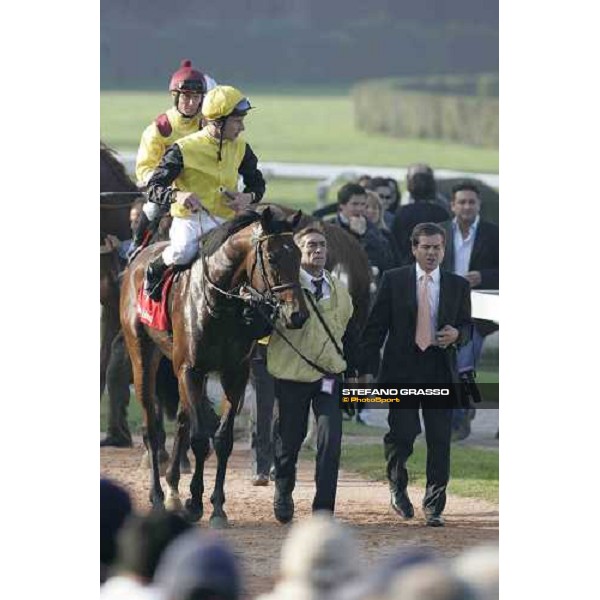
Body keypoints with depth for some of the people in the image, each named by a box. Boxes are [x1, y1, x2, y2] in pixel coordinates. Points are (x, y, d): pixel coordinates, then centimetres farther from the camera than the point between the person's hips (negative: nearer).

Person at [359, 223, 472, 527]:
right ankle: (397, 485, 22)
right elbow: (376, 326, 4)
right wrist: (362, 367, -2)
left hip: (440, 371, 2)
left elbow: (467, 326, 17)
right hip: (402, 370, -2)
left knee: (440, 441, -2)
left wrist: (456, 335, -8)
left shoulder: (457, 285, 9)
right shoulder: (394, 280, 4)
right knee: (402, 434, -8)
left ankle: (434, 507, 7)